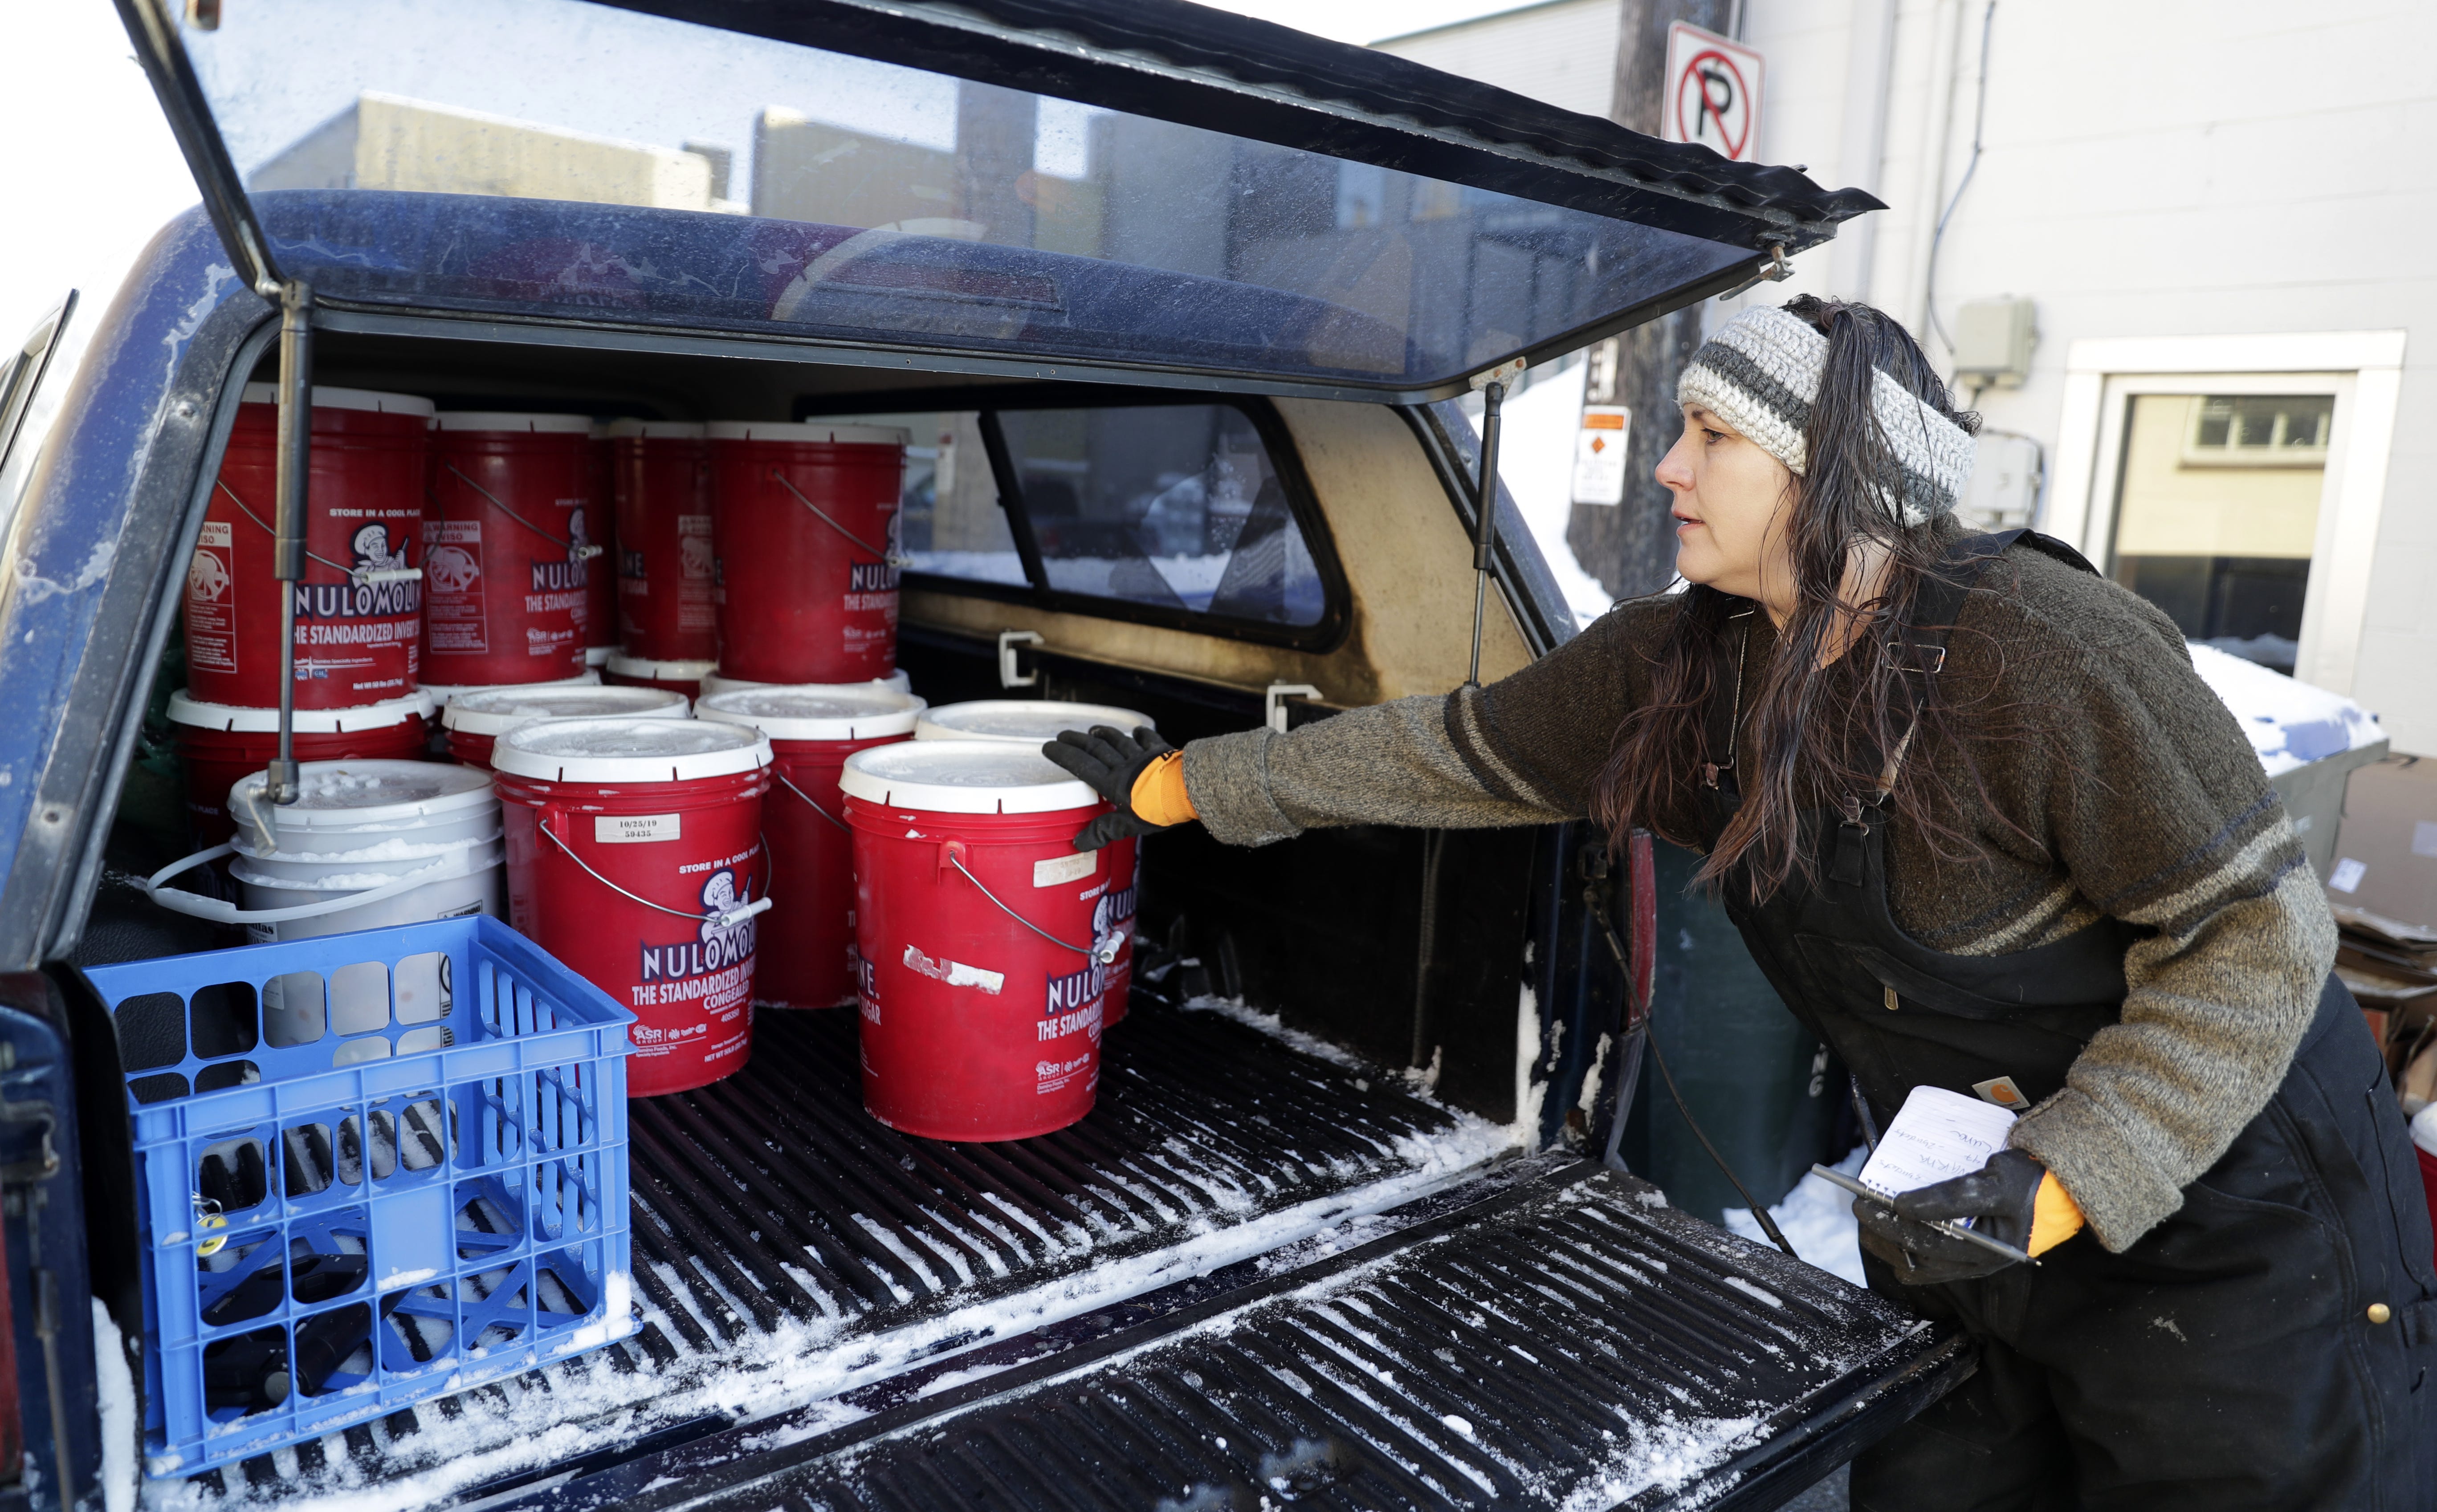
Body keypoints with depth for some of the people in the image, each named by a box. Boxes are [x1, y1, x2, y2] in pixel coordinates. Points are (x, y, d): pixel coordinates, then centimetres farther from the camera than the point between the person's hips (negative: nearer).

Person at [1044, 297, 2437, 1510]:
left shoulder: (2038, 649, -26)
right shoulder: (1681, 670, -7)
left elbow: (2261, 928, -19)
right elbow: (1452, 753, 0)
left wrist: (2056, 1184, -27)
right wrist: (1181, 784, 4)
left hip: (2234, 1230, -5)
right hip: (1978, 1217, 6)